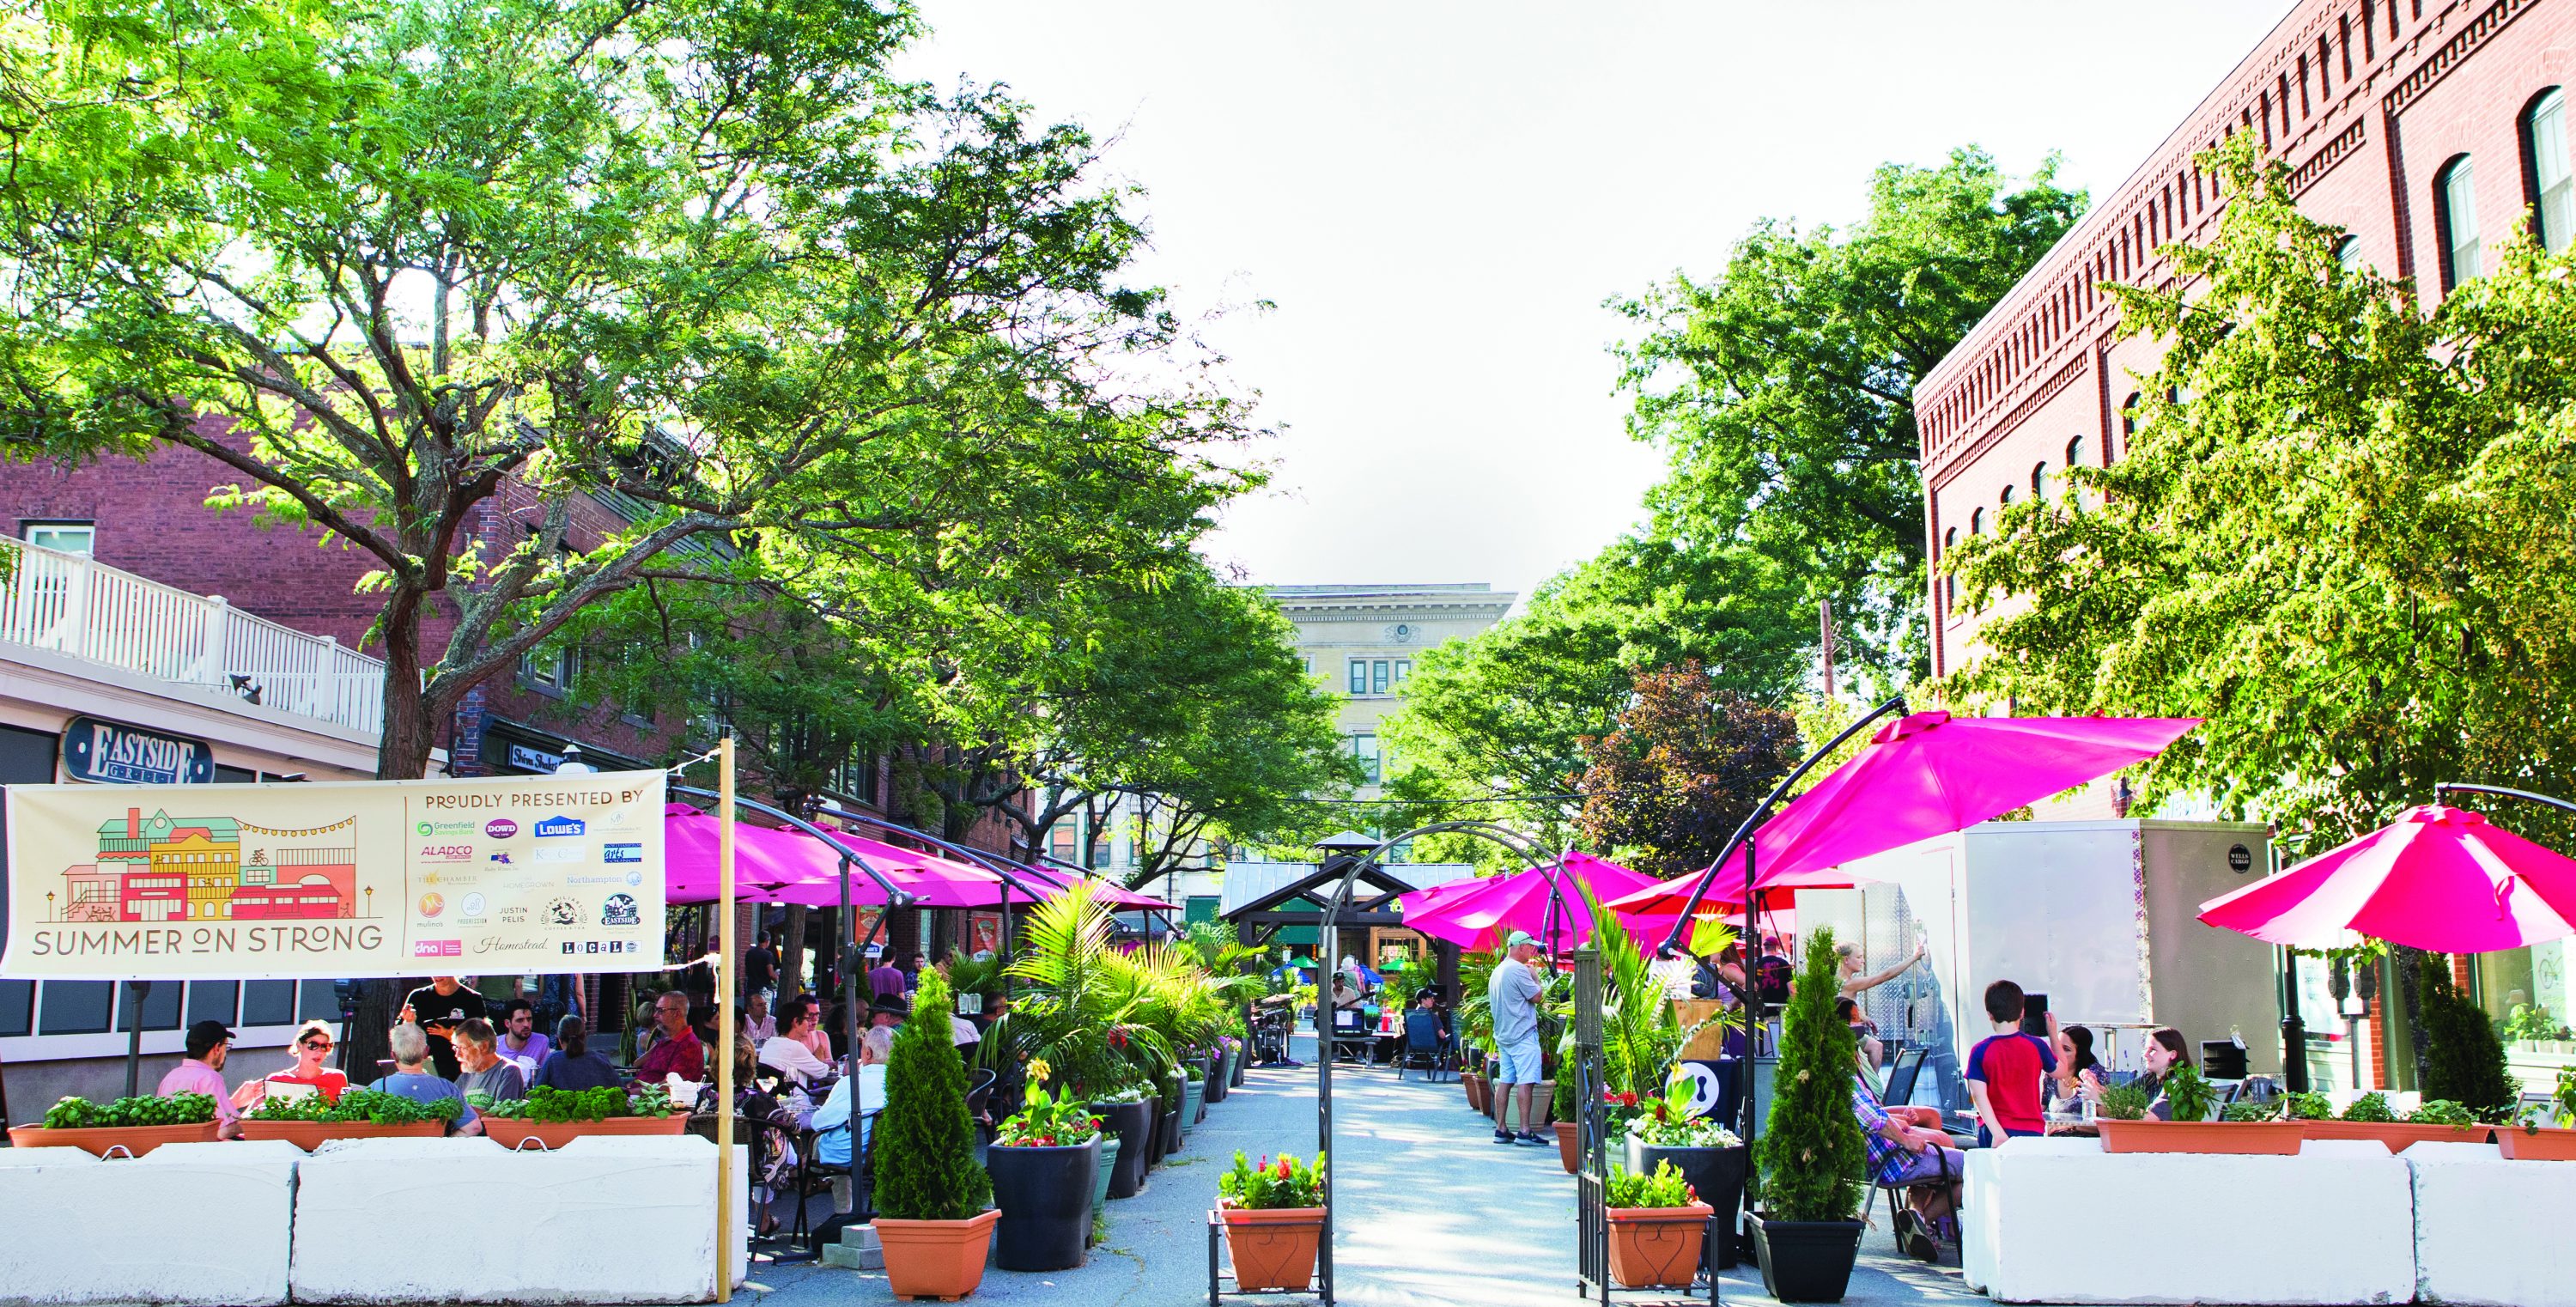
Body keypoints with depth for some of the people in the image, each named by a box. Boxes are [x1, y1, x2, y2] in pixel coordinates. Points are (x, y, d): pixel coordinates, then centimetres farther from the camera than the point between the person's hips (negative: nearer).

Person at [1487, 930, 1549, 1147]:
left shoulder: (1497, 971, 16)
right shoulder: (1519, 970, -14)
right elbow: (1536, 996, -11)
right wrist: (1535, 976, 3)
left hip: (1503, 1035, 9)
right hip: (1523, 1034, -9)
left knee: (1505, 1081, 9)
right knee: (1526, 1082, -9)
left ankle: (1501, 1130, 10)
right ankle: (1525, 1132, -11)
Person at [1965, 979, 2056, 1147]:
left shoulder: (1980, 1051, -2)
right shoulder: (2036, 1045, 0)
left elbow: (1978, 1094, -11)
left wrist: (1997, 1133, -15)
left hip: (1992, 1133, -1)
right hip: (2031, 1131, 1)